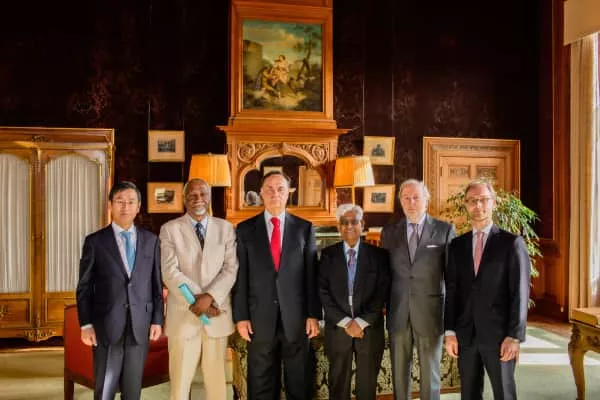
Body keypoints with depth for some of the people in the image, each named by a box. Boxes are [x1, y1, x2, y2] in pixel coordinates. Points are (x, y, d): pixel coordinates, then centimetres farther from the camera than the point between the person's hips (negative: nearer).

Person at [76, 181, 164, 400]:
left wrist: (157, 319, 3)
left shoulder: (151, 240, 6)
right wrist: (86, 324, -5)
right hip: (107, 326, -1)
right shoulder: (95, 241, 1)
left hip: (140, 326, 2)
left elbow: (156, 283, 7)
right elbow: (84, 287, 1)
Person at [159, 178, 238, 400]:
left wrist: (210, 297, -16)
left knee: (216, 379, 9)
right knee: (180, 380, 5)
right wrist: (196, 301, -15)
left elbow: (231, 269, -2)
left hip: (217, 315, 2)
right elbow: (170, 273, -8)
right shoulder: (170, 229, 1)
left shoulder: (226, 228, 7)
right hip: (183, 315, -1)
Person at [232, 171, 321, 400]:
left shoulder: (304, 228, 4)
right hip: (260, 318, 0)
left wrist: (313, 314, -2)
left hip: (296, 317, 0)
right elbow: (240, 276, 2)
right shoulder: (245, 229, 4)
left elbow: (311, 274, 3)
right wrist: (240, 316, -3)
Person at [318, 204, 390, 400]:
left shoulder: (378, 255, 2)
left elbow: (382, 293, -4)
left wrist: (361, 322, -12)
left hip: (370, 329, 0)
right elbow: (323, 292, -3)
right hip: (337, 329, 1)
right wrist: (345, 322, -11)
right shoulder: (328, 254, 3)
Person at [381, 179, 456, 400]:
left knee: (430, 373, 9)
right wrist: (383, 307, 5)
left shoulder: (445, 230, -1)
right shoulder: (389, 232, 6)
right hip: (398, 314, 2)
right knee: (399, 374, 12)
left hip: (430, 314, -2)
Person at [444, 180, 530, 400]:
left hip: (499, 334, -3)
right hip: (465, 335, 3)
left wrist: (514, 336, -12)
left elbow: (519, 292, -7)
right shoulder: (457, 245, 9)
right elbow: (451, 290, 7)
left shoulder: (512, 243, -2)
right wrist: (450, 331, 1)